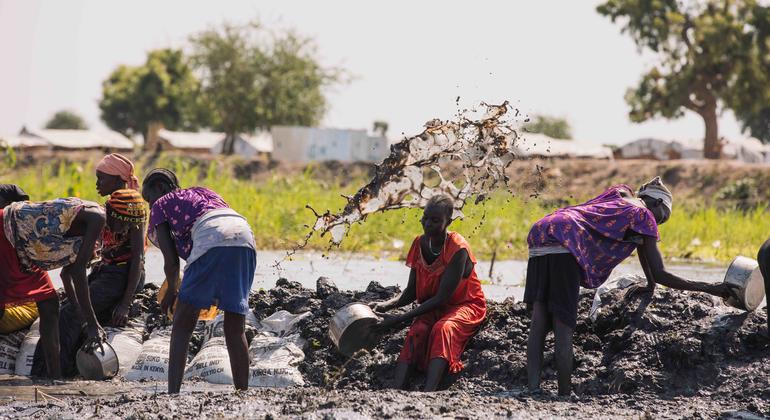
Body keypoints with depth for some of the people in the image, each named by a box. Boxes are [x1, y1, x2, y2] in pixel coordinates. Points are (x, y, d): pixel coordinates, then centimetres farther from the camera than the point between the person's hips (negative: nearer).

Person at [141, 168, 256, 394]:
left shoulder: (160, 206, 20)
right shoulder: (202, 192, 38)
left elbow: (171, 261, 11)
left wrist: (172, 291, 29)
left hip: (213, 239, -6)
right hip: (246, 238, 6)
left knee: (182, 324, 2)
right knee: (235, 328, 12)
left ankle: (173, 392, -8)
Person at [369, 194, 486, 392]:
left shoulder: (457, 249, -22)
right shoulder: (420, 244, -3)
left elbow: (442, 298, -24)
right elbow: (411, 292, 2)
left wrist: (400, 319, -27)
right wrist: (387, 305, -19)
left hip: (465, 306, -5)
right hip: (432, 308, 5)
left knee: (442, 329, -35)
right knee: (416, 331, -27)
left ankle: (428, 393, -53)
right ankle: (396, 389, -45)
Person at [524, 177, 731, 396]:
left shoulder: (620, 194, 32)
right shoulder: (644, 215, 9)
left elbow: (641, 243, 44)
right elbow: (660, 274, 5)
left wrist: (651, 286, 54)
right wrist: (708, 288, 10)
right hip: (564, 241, -7)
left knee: (540, 319, -1)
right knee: (563, 326, -6)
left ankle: (533, 388, -11)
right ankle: (564, 394, -8)